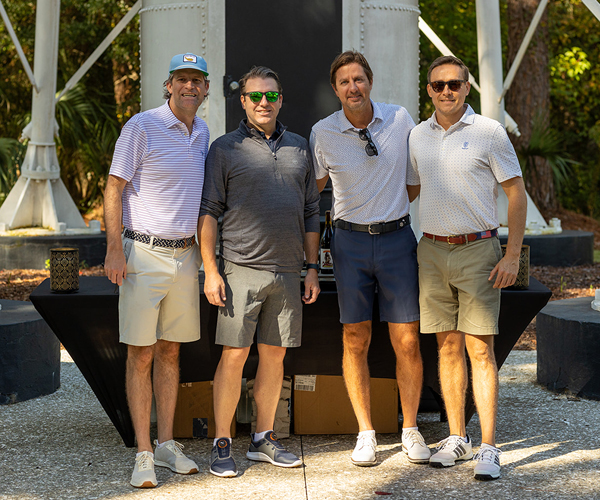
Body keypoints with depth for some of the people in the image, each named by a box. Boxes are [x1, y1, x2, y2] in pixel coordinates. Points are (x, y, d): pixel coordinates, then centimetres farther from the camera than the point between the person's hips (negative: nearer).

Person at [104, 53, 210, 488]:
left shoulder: (201, 133, 12)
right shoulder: (142, 127, -7)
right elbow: (114, 189, -8)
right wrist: (114, 251, -14)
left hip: (186, 254, 6)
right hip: (145, 254, -6)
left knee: (171, 350, 10)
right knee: (141, 354, -3)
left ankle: (167, 444, 18)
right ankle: (144, 453, 2)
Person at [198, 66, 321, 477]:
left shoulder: (299, 148, 14)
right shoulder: (225, 149, 2)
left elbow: (311, 212, 17)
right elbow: (208, 211, -1)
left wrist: (313, 268, 12)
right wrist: (211, 270, -8)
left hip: (287, 272, 4)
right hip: (241, 269, -4)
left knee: (274, 354, 9)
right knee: (234, 355, -5)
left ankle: (264, 439, 19)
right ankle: (222, 445, 4)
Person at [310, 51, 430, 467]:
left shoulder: (401, 119, 0)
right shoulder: (323, 133, -2)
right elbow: (314, 185, 14)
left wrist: (389, 212, 8)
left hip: (397, 237, 0)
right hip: (350, 241, 0)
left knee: (407, 341, -1)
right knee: (356, 340, 2)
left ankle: (410, 429, 13)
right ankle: (366, 432, 12)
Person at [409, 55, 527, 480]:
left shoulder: (489, 132, -5)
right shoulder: (418, 136, 9)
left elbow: (517, 192, -4)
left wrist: (513, 256, -9)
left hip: (477, 250, -4)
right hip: (432, 251, 4)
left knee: (480, 349, -6)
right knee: (448, 346, 8)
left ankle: (489, 448, -3)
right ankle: (457, 438, 18)